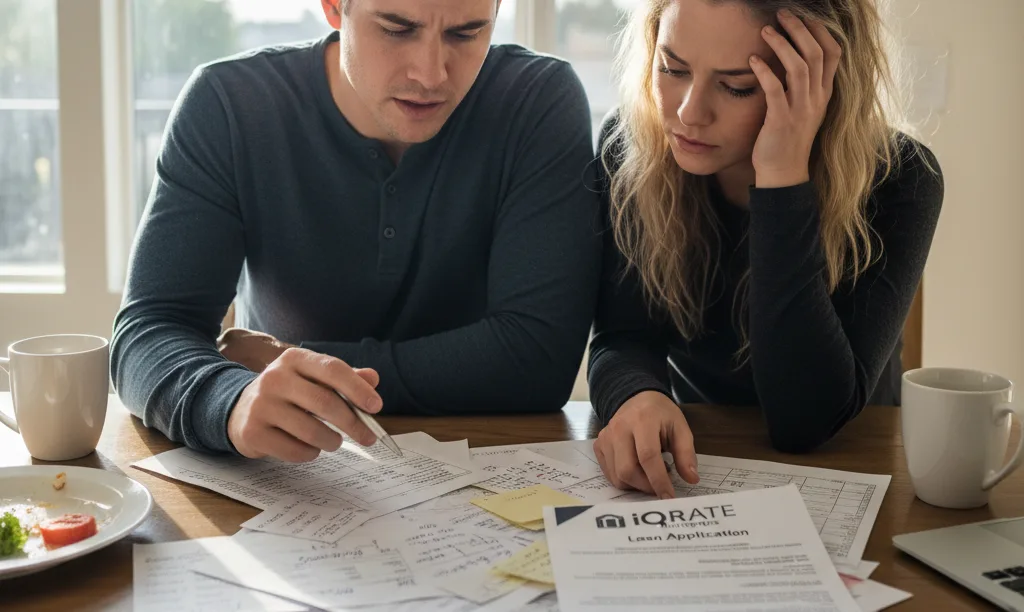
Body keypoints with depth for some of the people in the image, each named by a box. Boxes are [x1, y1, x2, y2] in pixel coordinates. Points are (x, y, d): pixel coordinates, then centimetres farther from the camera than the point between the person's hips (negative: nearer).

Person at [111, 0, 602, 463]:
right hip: (280, 476, 1)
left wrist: (289, 365, -19)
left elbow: (541, 354, -20)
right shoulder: (225, 106, -12)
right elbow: (147, 333, -18)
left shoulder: (541, 103, -14)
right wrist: (236, 403, -41)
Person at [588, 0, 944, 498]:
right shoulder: (629, 147, -10)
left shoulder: (896, 181, -17)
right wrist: (637, 397, -32)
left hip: (842, 476, -1)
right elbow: (621, 341, -9)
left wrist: (783, 184, -30)